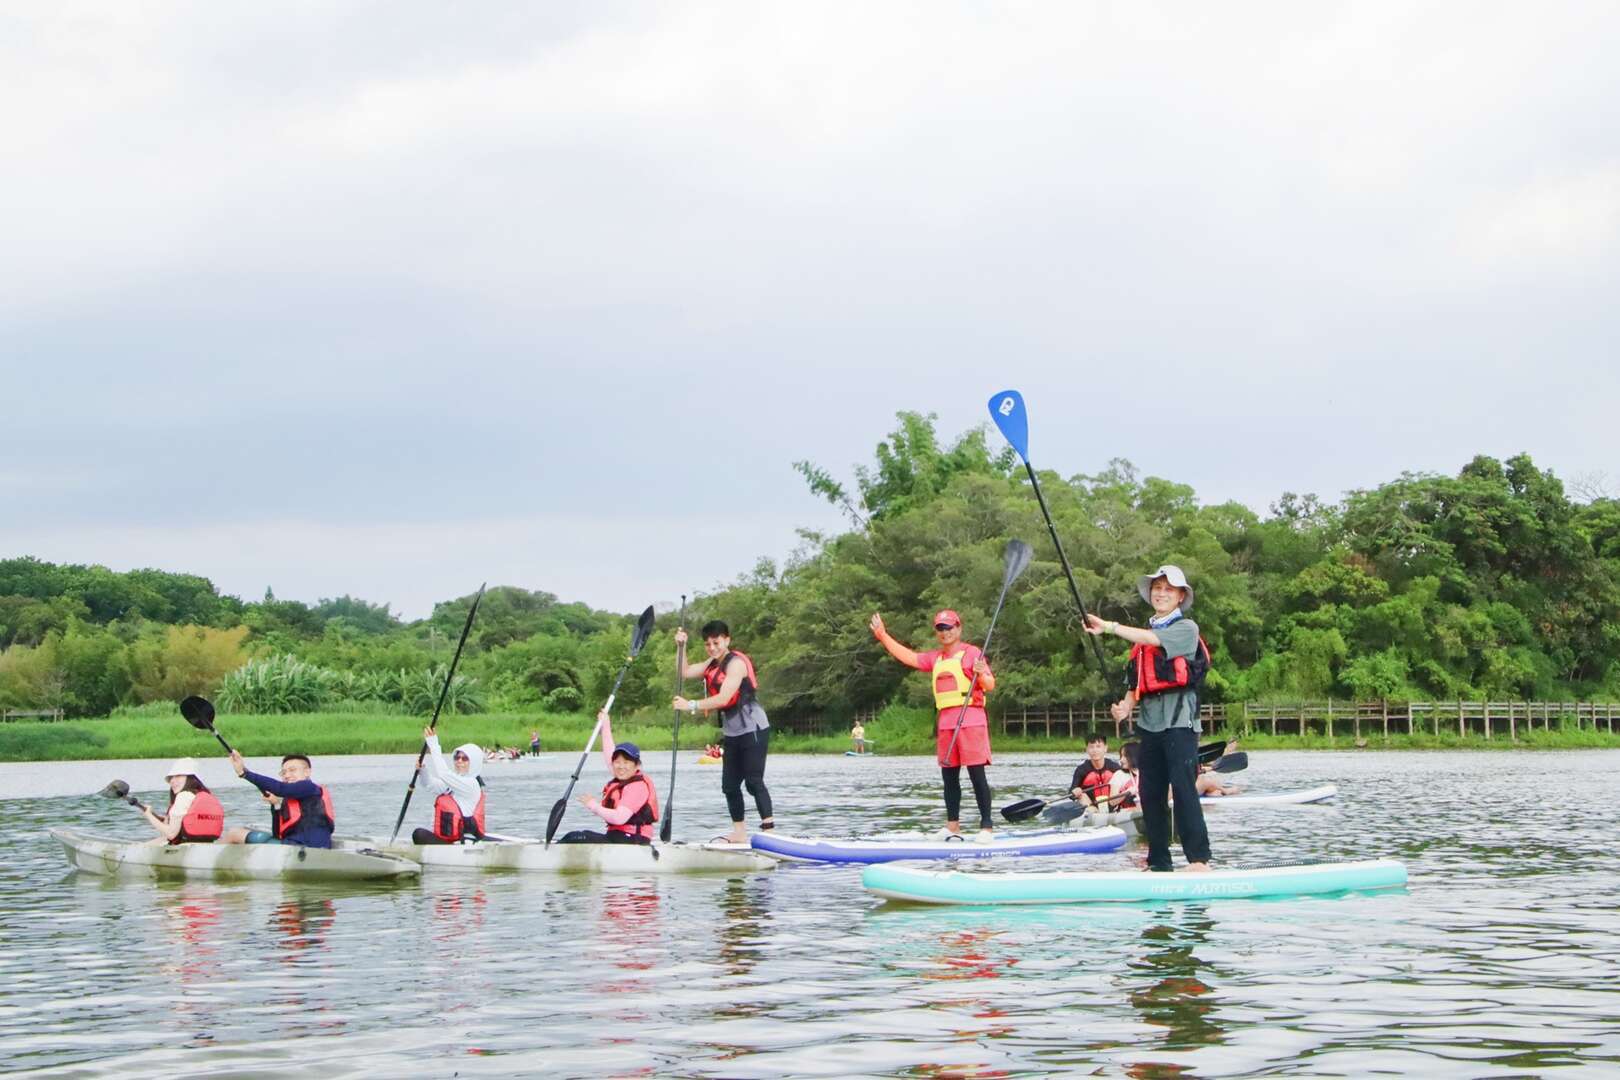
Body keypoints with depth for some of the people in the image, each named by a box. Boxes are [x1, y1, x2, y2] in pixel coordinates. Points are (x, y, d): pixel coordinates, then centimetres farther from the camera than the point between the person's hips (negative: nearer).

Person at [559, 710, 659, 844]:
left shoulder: (637, 786, -14)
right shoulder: (622, 781, 14)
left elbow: (619, 818, -25)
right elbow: (609, 755, 30)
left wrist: (595, 807, -13)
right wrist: (605, 726, 35)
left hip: (630, 842, -10)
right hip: (616, 837, 10)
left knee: (574, 838, -17)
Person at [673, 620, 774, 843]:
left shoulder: (736, 663, -15)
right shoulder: (713, 664, 13)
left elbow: (723, 698, -23)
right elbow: (684, 672, 13)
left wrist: (691, 706, -25)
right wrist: (681, 646, 1)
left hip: (753, 730, -9)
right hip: (732, 732, 9)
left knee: (754, 781, -14)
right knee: (730, 785, 8)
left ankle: (769, 830, -16)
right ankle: (739, 833, 14)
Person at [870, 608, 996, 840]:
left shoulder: (972, 653, -1)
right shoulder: (935, 658, 19)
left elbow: (990, 686, -6)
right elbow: (908, 657, 18)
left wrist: (982, 674, -27)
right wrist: (883, 636, 12)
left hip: (971, 720, -7)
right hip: (946, 723, 7)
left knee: (977, 775, -8)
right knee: (949, 776, 7)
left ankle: (986, 826, -9)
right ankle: (952, 827, 11)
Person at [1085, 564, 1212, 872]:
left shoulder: (1186, 628, 0)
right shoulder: (1142, 635, 20)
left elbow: (1153, 640, -18)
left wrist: (1109, 627, -22)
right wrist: (1126, 705, -1)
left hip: (1179, 719, -7)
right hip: (1150, 722, 7)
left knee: (1183, 786, -15)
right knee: (1150, 792, 5)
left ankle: (1199, 859, -16)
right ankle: (1158, 863, 10)